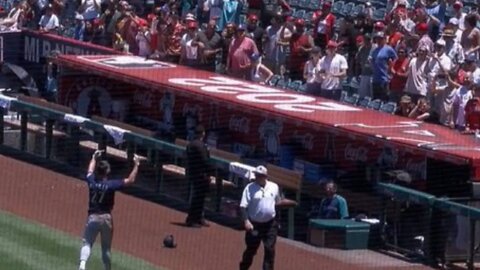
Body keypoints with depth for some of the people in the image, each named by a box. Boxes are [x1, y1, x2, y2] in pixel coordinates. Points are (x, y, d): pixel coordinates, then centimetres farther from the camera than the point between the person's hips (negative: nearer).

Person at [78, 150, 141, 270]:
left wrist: (94, 158, 35)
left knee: (87, 243, -1)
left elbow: (90, 171, 20)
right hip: (106, 218, -1)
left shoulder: (92, 182, -4)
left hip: (92, 217, 1)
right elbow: (130, 180, -8)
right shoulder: (111, 185, -12)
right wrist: (136, 164, 0)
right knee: (106, 249, 11)